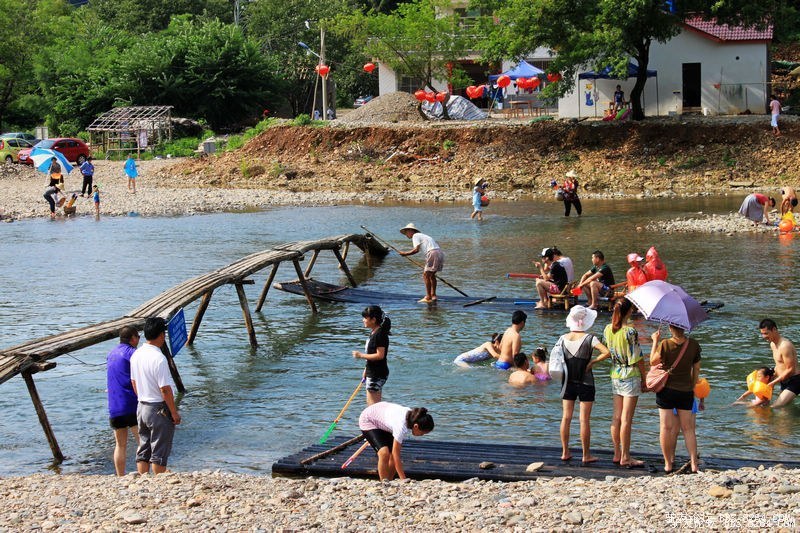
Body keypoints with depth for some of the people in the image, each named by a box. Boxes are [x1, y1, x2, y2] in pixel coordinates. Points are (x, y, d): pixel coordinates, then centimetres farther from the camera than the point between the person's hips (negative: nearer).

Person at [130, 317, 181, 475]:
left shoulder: (136, 354, 3)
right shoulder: (159, 358, -21)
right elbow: (165, 389, -20)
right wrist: (175, 413, -12)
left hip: (142, 407, 7)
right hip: (159, 409, -7)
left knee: (143, 451, 13)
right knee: (159, 453, 1)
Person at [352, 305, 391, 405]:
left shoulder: (380, 334, -19)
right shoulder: (373, 332, 13)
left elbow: (379, 355, -24)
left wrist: (361, 355, -18)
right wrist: (366, 370, 22)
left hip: (377, 374, -10)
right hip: (372, 373, 10)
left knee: (372, 404, -8)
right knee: (371, 403, 16)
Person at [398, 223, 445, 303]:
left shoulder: (415, 236, 3)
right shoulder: (422, 235, 30)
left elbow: (416, 250, -8)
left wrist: (405, 253, 0)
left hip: (433, 253, -9)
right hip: (440, 252, 9)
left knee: (426, 275, -4)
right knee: (431, 275, 19)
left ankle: (428, 297, -5)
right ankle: (433, 295, 20)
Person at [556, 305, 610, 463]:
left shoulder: (563, 338, -2)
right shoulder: (589, 338, -14)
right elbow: (607, 352, -24)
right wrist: (592, 362, -12)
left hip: (568, 383, 4)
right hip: (585, 383, -4)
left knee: (566, 417, 10)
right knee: (584, 420, 1)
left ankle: (565, 452, 14)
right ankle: (586, 455, 7)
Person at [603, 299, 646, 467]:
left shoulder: (608, 329, 2)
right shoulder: (630, 332, -16)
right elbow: (638, 359, -12)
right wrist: (644, 380, -2)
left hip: (615, 376, 6)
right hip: (631, 376, -6)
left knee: (617, 416, 12)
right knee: (626, 418, -2)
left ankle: (617, 454, 18)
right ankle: (625, 457, 2)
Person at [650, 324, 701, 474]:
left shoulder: (665, 344, -15)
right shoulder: (693, 345, -4)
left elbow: (653, 362, -1)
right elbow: (696, 368, 6)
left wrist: (655, 341, 9)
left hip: (666, 390, -3)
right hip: (686, 391, 3)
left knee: (666, 427, 5)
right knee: (688, 428, 9)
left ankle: (668, 463, 7)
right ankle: (694, 464, 4)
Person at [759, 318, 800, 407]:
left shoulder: (785, 346, -22)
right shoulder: (772, 344, 9)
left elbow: (790, 369, -21)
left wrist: (773, 382, -15)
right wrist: (772, 378, 8)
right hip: (784, 382, 10)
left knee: (775, 407, -22)